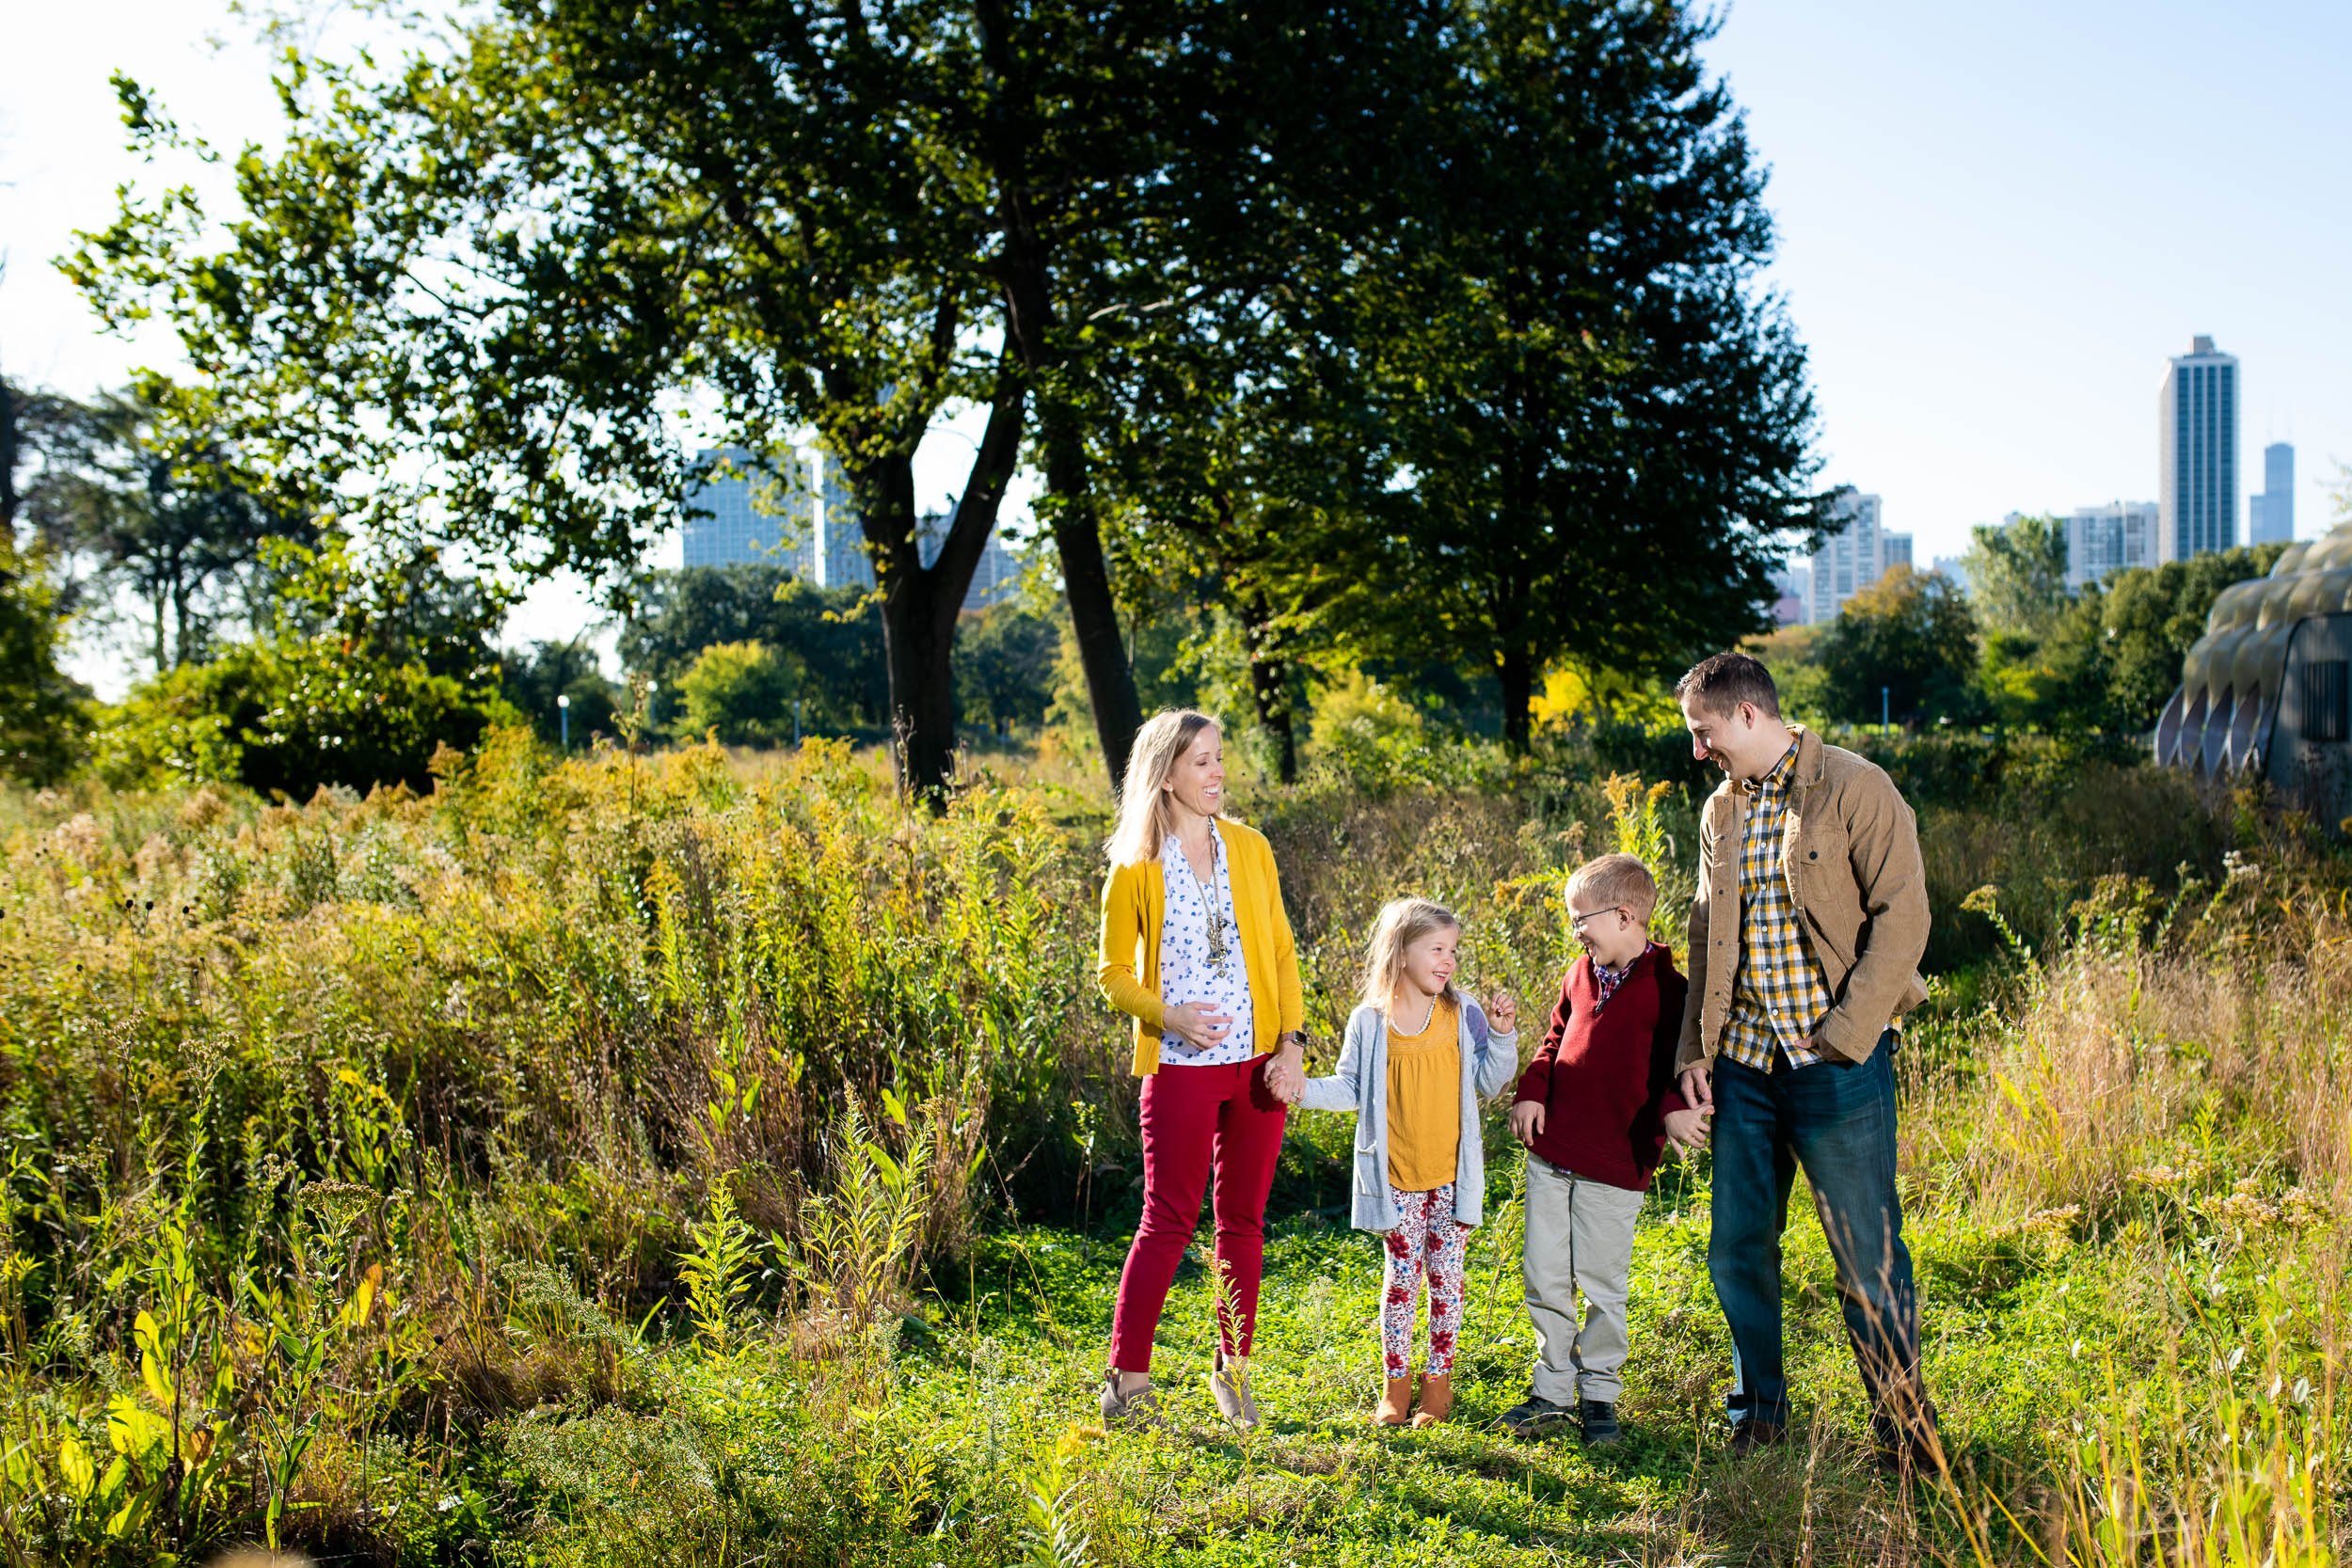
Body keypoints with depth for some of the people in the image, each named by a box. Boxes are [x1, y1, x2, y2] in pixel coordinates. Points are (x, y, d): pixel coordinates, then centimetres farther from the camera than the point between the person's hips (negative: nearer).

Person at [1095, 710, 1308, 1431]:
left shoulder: (1250, 848, 7)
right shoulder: (1135, 867, -3)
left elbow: (1281, 951, 9)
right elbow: (1112, 970, 1)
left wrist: (1292, 1041, -1)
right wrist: (1168, 1015, -16)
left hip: (1257, 1065, 4)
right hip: (1181, 1067, -3)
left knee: (1244, 1220, 10)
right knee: (1169, 1222, -1)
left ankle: (1233, 1369, 23)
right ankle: (1126, 1382, 8)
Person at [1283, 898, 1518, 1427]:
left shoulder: (1462, 1015, 0)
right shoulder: (1371, 1021, -3)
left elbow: (1487, 1083, 5)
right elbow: (1352, 1088, 2)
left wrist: (1502, 1035, -7)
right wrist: (1306, 1089, -12)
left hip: (1452, 1176, 1)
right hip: (1395, 1179, -1)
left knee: (1445, 1274, 6)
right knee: (1400, 1277, 6)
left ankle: (1438, 1378, 20)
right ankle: (1395, 1381, 19)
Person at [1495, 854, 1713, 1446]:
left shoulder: (1666, 990, -11)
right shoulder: (1580, 975, 10)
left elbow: (1677, 1067, -9)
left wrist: (1673, 1109, -28)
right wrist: (1531, 1092, 4)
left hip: (1614, 1166, -6)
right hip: (1550, 1154, 6)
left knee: (1601, 1285, 4)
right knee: (1544, 1277, 10)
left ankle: (1600, 1393, 21)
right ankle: (1552, 1390, 23)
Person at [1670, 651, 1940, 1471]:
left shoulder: (1855, 789, -7)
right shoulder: (1720, 811, 13)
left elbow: (1902, 915, -12)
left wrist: (1844, 1034, -15)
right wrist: (1693, 1050, 9)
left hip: (1835, 1062, -6)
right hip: (1744, 1062, 6)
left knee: (1869, 1259, 0)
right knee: (1737, 1252, 11)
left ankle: (1906, 1429, 16)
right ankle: (1758, 1417, 27)